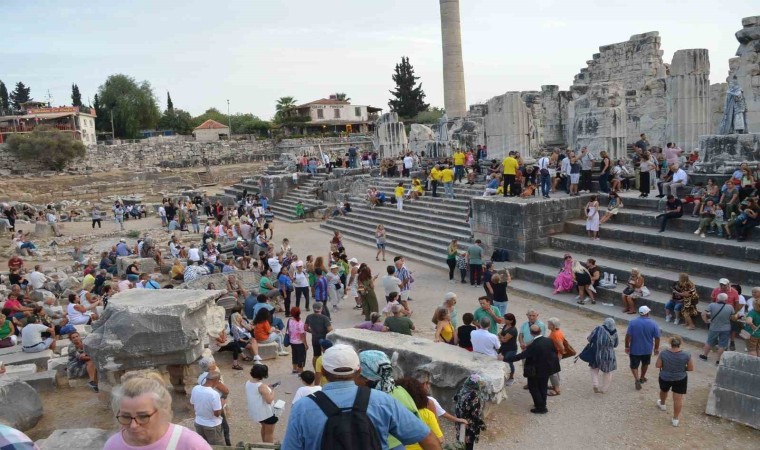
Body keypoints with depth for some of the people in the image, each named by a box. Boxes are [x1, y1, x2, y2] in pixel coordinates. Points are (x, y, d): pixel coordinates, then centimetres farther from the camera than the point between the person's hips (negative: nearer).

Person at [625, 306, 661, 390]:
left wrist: (627, 346, -1)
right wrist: (656, 348, 7)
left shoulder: (633, 322, -14)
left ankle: (637, 379, -10)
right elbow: (657, 338, -7)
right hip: (647, 349, 2)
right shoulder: (653, 324, -11)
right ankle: (642, 378, 40)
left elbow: (628, 336, -13)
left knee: (634, 365, 10)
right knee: (645, 364, 25)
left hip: (635, 349, -2)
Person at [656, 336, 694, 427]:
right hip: (680, 379, -1)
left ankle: (662, 404, 50)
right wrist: (682, 368, 6)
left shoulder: (664, 353, -17)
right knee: (678, 399, 6)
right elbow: (691, 368, -10)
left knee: (663, 391, 28)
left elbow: (657, 365, -11)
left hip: (665, 378, 1)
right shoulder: (686, 355, -17)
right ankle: (675, 419, 11)